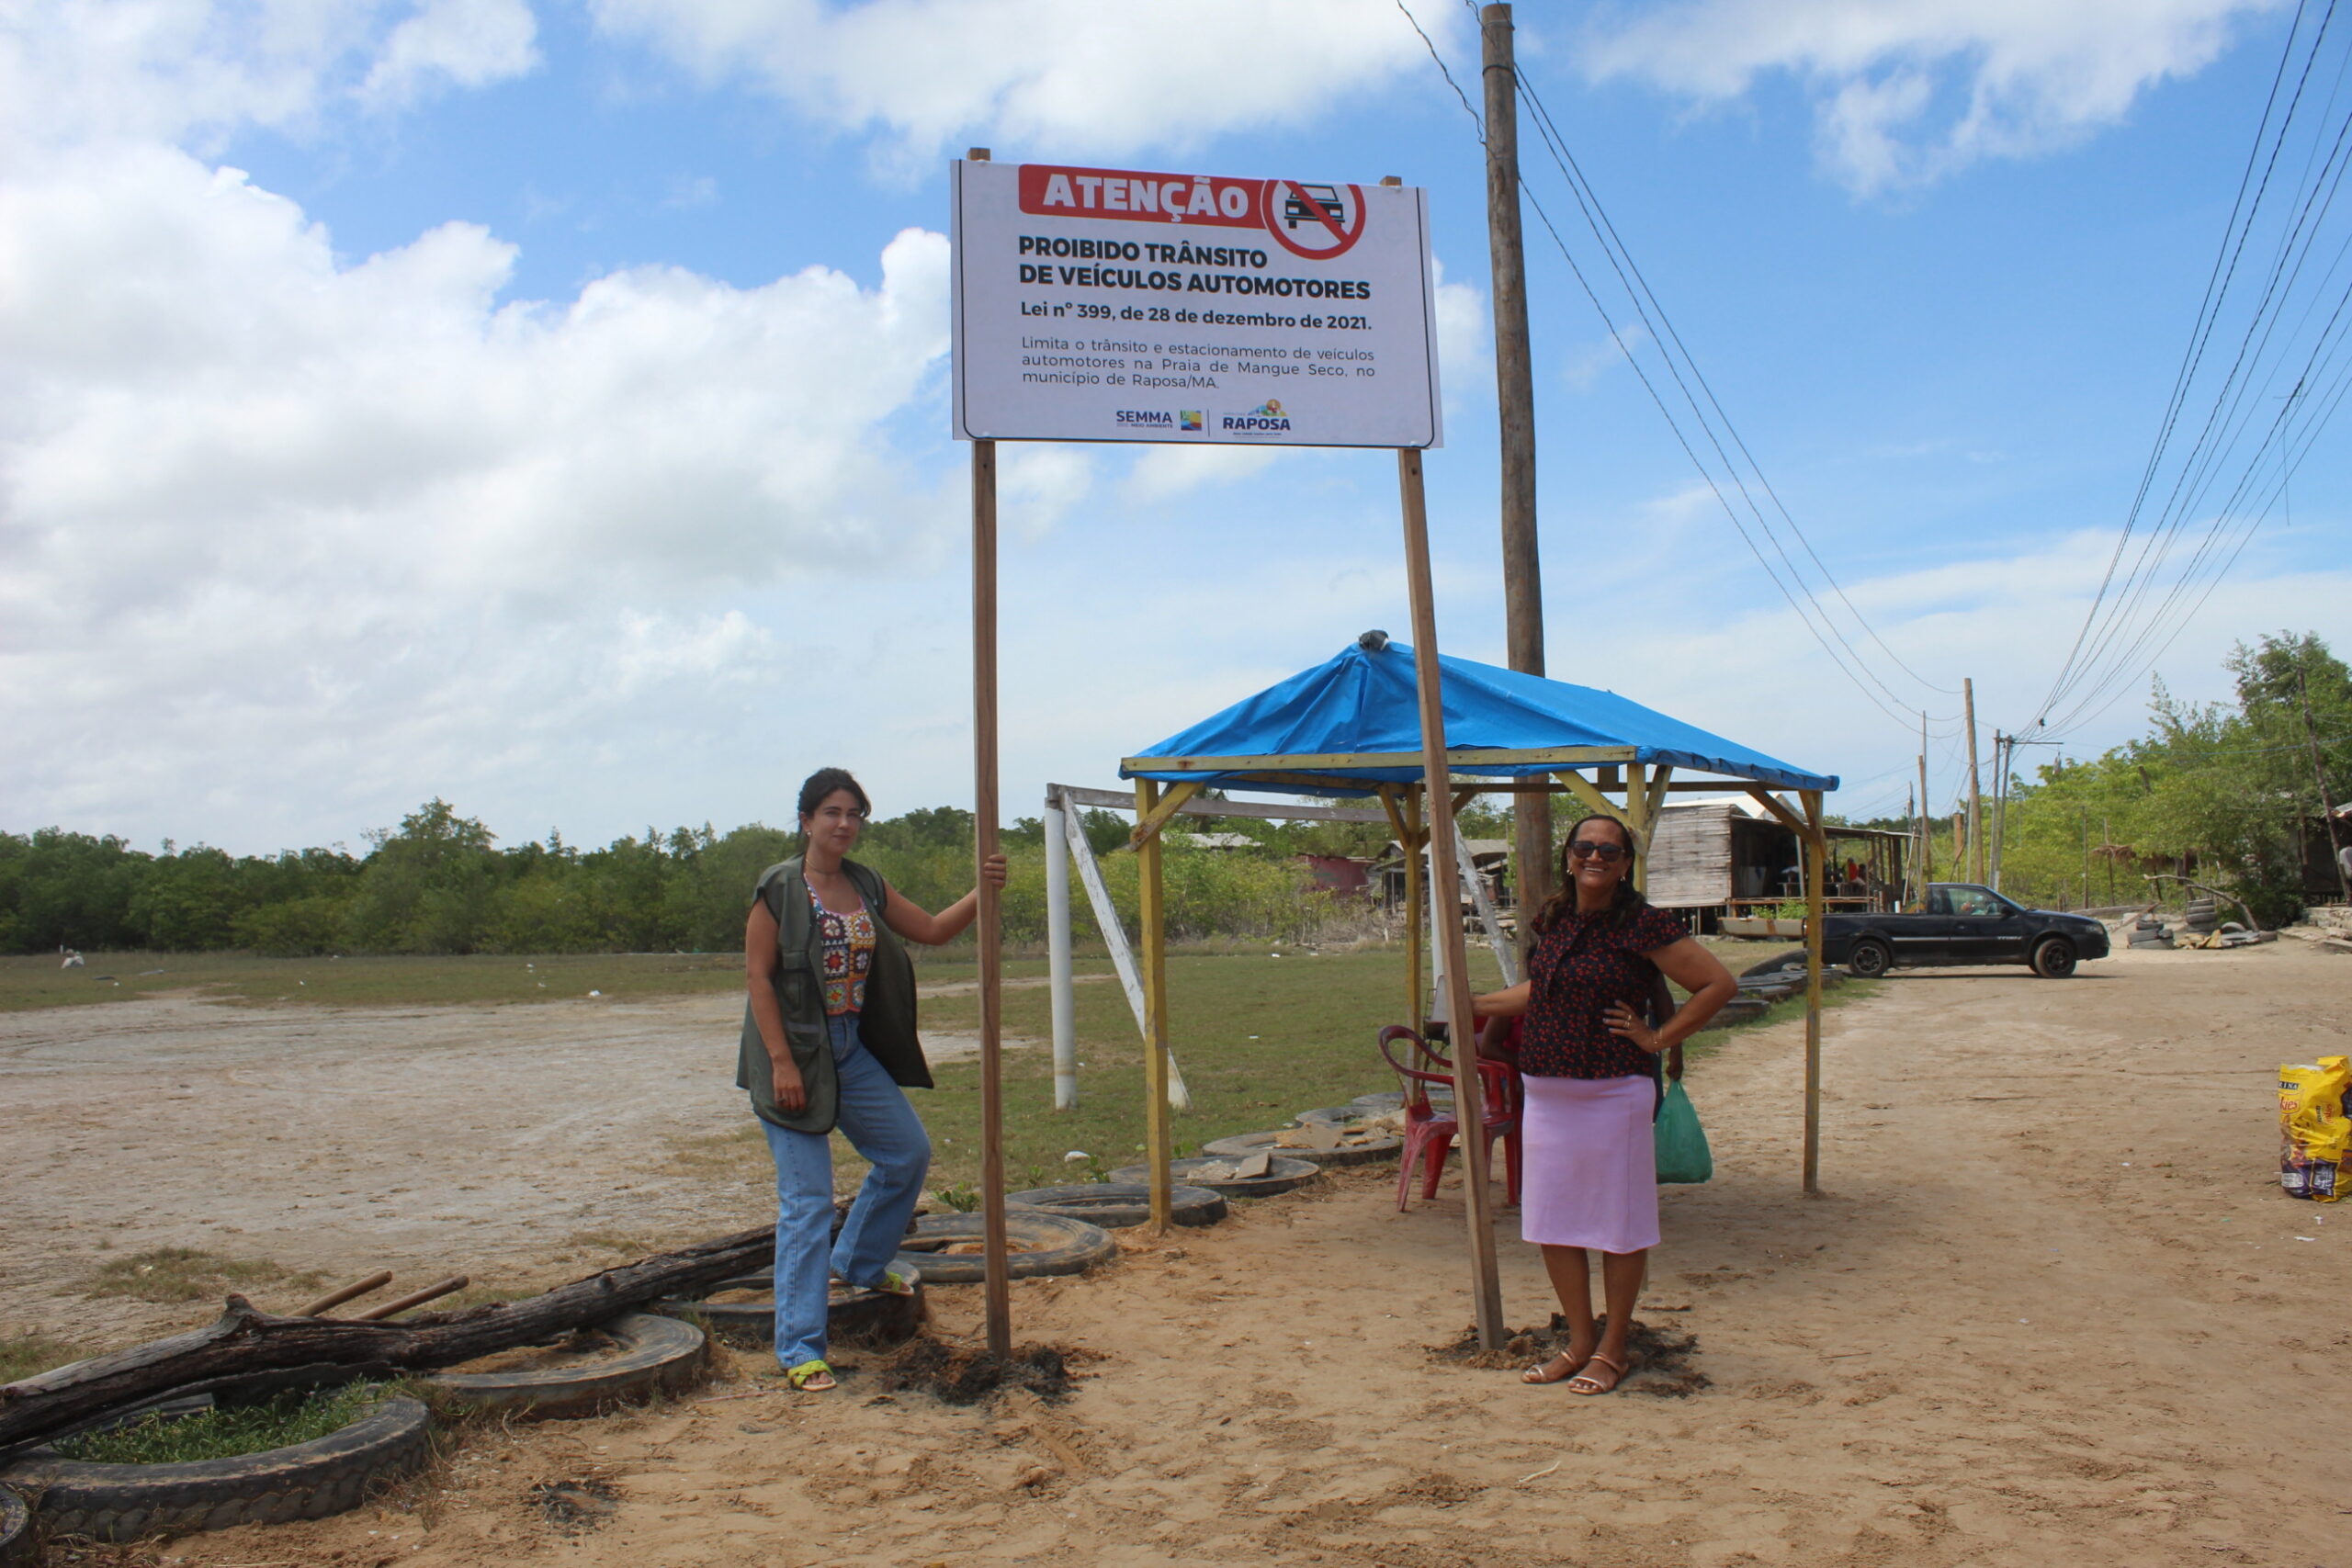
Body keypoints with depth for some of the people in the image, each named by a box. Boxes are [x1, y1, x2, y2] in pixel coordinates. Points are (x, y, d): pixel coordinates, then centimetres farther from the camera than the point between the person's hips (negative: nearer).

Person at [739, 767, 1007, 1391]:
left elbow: (932, 930, 12)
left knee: (908, 1152, 17)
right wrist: (781, 1062, -19)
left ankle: (859, 1262, 41)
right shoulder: (779, 889, -11)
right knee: (806, 1199, -6)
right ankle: (798, 1349, 2)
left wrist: (981, 894, -5)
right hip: (795, 1052, -7)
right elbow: (757, 976, -13)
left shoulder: (867, 887, 7)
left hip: (853, 1051, 7)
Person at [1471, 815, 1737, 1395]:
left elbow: (1719, 983, -12)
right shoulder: (1554, 919, 8)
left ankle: (1613, 1349, 22)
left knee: (1617, 1224, 5)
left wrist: (1658, 1038, -11)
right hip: (1544, 1093, 7)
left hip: (1613, 1094, -7)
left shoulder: (1642, 924, -12)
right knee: (1552, 1222, 12)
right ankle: (1580, 1341, 27)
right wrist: (1473, 1005, 27)